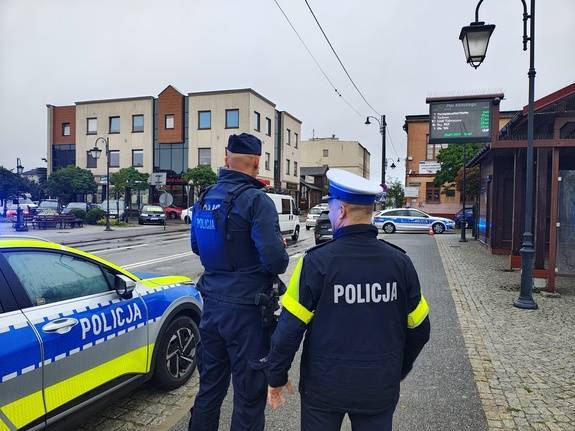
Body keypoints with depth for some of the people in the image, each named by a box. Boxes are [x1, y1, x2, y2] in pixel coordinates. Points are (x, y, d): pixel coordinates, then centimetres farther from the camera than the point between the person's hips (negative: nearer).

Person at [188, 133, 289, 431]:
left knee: (210, 386, 22)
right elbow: (275, 260, -24)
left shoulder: (204, 198, 6)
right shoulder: (256, 200, -17)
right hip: (246, 308, -7)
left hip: (212, 303, 7)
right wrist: (281, 252, -3)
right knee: (249, 394, 9)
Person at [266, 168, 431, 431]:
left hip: (324, 387, -2)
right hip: (381, 389, 3)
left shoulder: (317, 262, -19)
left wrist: (277, 378, 0)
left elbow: (289, 328, -15)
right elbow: (419, 329, 2)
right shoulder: (399, 262, -7)